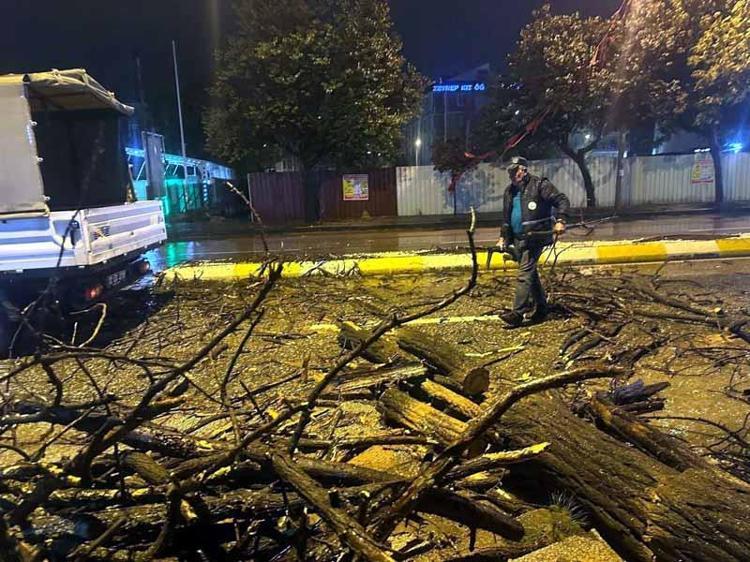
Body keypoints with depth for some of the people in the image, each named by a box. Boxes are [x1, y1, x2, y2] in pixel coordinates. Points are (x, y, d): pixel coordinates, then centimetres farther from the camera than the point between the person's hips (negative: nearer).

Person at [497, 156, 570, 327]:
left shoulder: (540, 185, -5)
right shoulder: (509, 191, 16)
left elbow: (562, 200, -9)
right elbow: (506, 217, 25)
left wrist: (560, 221, -24)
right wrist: (503, 237, 20)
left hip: (535, 236, -8)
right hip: (518, 239, 8)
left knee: (525, 273, -14)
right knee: (530, 273, 13)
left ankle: (518, 313, -16)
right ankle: (541, 308, 25)